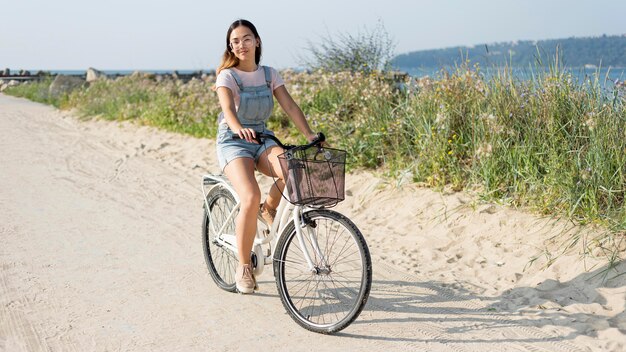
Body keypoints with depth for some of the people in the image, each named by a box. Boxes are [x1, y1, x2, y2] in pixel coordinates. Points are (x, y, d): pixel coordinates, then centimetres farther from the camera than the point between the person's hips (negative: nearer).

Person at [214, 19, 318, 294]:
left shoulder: (269, 74, 6)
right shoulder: (227, 75, -7)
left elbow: (290, 107, -3)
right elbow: (227, 108, -26)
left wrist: (309, 135, -18)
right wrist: (239, 128, -48)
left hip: (262, 139, 4)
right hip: (233, 142, -4)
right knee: (251, 198, -29)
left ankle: (269, 208, 2)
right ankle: (243, 267, -12)